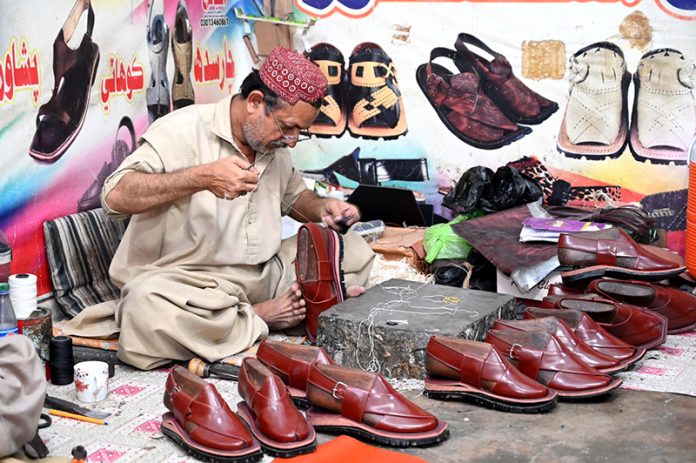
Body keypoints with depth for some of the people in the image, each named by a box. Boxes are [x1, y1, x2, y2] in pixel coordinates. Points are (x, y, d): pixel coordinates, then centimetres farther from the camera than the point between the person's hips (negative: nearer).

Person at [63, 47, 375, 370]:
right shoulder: (184, 131, -12)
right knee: (146, 304, -40)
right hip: (189, 280, -6)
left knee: (354, 249, 1)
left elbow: (294, 197, 29)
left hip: (266, 276, 7)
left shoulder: (275, 148, 10)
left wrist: (322, 208, 5)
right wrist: (203, 177, -33)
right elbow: (116, 195, -24)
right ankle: (258, 319, -16)